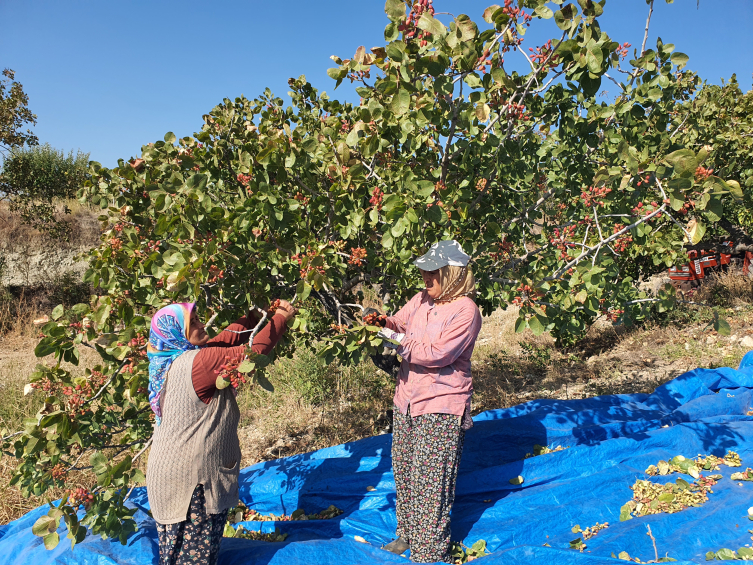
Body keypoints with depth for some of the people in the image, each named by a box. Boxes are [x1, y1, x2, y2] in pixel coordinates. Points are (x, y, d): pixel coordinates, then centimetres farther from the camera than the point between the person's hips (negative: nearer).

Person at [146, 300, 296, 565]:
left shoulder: (175, 359, 4)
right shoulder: (197, 362, -25)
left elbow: (226, 339, 9)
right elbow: (254, 351, -25)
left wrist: (255, 315, 4)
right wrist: (281, 318, -14)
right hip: (188, 478, -10)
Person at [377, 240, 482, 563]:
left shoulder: (465, 310, -16)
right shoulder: (422, 300, 6)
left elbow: (438, 354, -23)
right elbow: (397, 325, 10)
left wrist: (401, 342, -18)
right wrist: (380, 320, -10)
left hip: (441, 408, -8)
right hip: (407, 401, 8)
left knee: (429, 483, -1)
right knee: (404, 473, 19)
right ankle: (408, 536, 38)